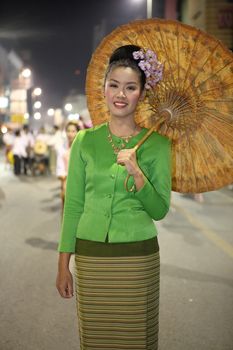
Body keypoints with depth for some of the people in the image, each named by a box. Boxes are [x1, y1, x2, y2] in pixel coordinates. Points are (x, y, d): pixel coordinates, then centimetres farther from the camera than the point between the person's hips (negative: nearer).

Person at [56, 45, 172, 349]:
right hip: (90, 257, 1)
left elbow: (159, 211, -2)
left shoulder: (156, 143, -3)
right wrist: (64, 263, 3)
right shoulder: (85, 140, 1)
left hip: (138, 257, -1)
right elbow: (73, 204, 4)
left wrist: (136, 173, -19)